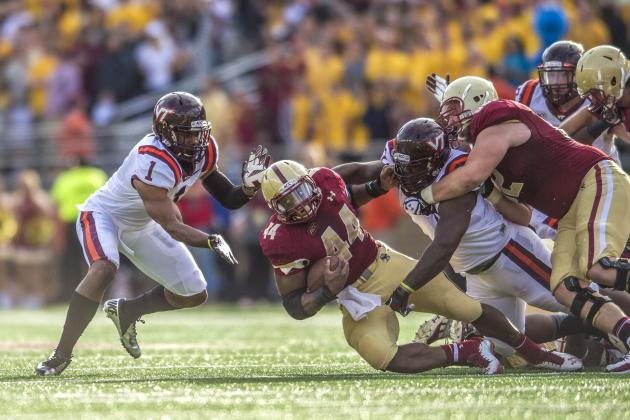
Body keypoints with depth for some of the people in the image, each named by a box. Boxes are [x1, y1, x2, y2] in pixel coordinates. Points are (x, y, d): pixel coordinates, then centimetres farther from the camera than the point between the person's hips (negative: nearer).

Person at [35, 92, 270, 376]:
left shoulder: (205, 152, -14)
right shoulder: (152, 163, -37)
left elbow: (228, 199, -3)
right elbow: (171, 227, -35)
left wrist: (249, 187, -23)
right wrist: (212, 242, -47)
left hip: (141, 225, 8)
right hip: (103, 214, -8)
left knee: (194, 295, 6)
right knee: (104, 269, -37)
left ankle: (126, 311, 31)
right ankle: (61, 354, -26)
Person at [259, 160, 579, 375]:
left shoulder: (324, 181, -11)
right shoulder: (280, 241, -25)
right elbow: (295, 307, -19)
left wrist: (377, 186, 2)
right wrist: (328, 291, -37)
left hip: (385, 264, 4)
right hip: (359, 298, -4)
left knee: (468, 309, -2)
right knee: (385, 359, -30)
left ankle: (534, 352, 22)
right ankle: (465, 353, -8)